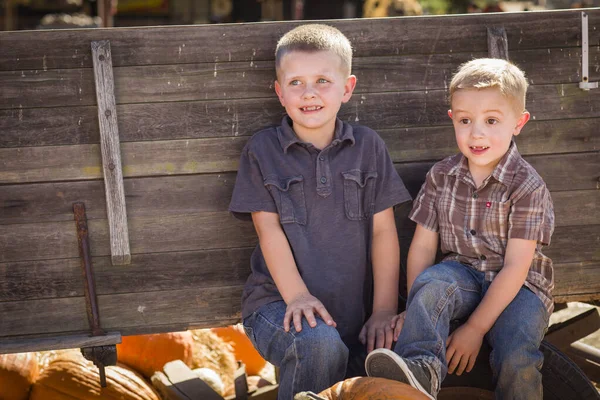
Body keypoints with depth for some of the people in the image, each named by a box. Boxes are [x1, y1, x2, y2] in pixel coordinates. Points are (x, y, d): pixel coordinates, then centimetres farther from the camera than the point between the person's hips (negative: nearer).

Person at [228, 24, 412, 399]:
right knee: (320, 345, -35)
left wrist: (385, 310, -3)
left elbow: (384, 232, 5)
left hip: (355, 309, 2)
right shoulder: (262, 150, 4)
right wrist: (297, 296, -16)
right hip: (278, 301, -2)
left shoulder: (368, 147, 8)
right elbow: (269, 229, -3)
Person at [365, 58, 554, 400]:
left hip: (519, 286, -3)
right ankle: (420, 368, -45)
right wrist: (417, 310, -12)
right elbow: (422, 246, 1)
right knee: (432, 280, -31)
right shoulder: (442, 177, 2)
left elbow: (516, 267, -15)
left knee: (516, 359, -30)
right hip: (464, 275, 3)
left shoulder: (526, 186, -12)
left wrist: (475, 328, -18)